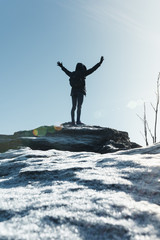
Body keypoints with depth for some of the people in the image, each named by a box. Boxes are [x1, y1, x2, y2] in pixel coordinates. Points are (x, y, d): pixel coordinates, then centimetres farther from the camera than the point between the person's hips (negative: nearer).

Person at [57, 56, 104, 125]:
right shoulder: (82, 73, -1)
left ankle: (73, 121, 2)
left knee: (73, 107, 6)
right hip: (80, 91, -6)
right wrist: (100, 62, 3)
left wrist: (61, 66, 53)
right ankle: (78, 121, -19)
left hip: (73, 91, 6)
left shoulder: (72, 74, 14)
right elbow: (92, 69, -3)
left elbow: (66, 71, 34)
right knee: (79, 106, -11)